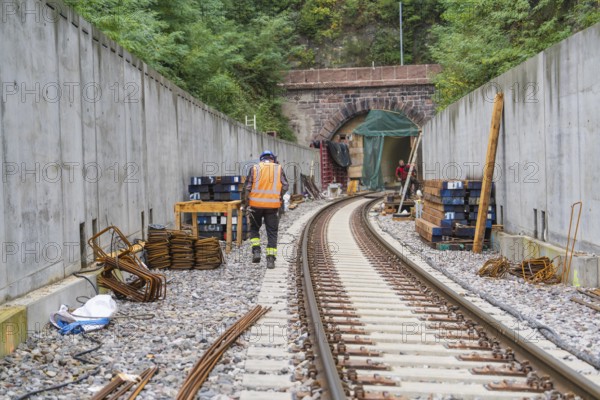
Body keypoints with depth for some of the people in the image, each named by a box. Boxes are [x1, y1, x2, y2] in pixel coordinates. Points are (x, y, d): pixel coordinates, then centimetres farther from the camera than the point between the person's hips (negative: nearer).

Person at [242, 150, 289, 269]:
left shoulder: (254, 168, 3)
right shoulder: (278, 168, 5)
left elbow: (247, 187, -3)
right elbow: (285, 186, 1)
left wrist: (245, 202, 4)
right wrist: (280, 197, 17)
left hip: (256, 204, 0)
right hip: (273, 205, 0)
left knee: (254, 228, 19)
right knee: (272, 232, 6)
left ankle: (256, 250, 3)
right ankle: (271, 258, 1)